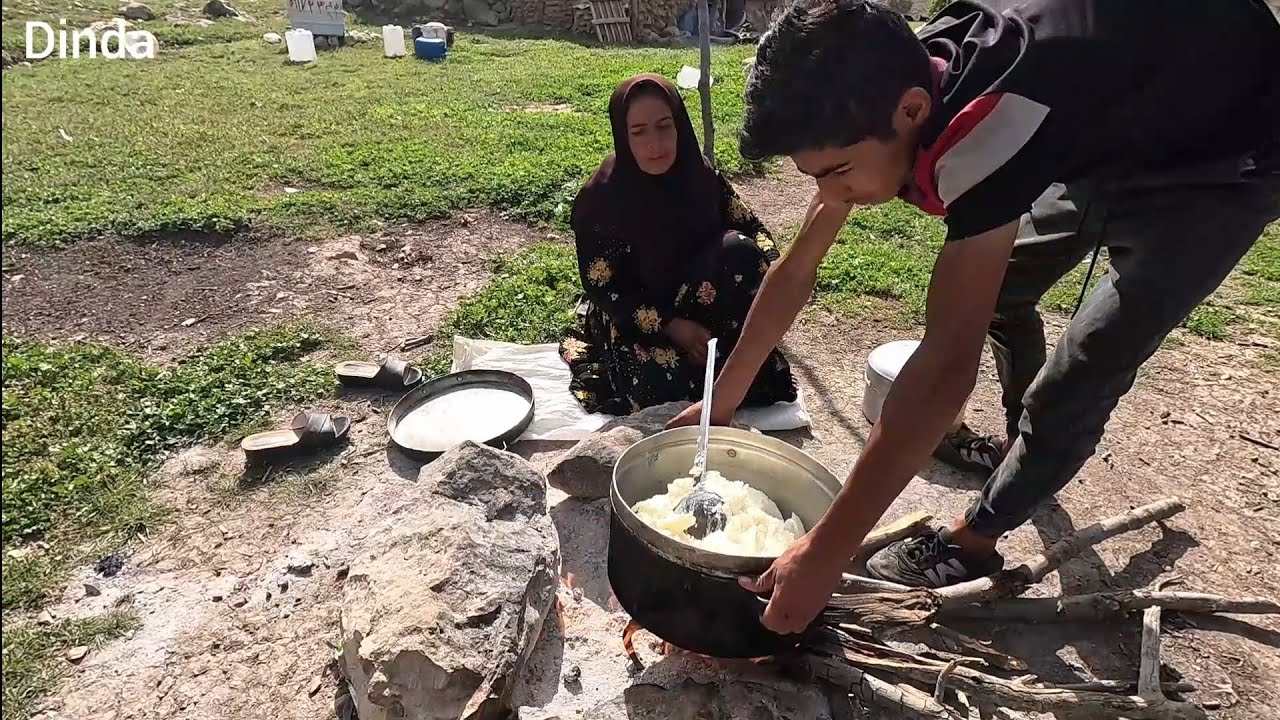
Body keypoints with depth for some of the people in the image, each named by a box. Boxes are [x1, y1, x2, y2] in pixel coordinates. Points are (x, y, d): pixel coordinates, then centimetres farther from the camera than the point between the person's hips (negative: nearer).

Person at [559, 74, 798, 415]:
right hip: (636, 323, -3)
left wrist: (769, 269, -20)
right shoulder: (600, 199, -19)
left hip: (701, 313, 3)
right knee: (664, 390, -30)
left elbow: (751, 228, 2)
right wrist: (670, 325, -22)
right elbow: (600, 288, -15)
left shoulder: (701, 176, -8)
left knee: (738, 250, -25)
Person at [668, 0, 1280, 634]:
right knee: (998, 289, 16)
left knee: (1080, 372, -14)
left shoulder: (987, 124, -43)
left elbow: (947, 362, -48)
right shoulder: (877, 97, -18)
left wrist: (828, 548, -44)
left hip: (1229, 154, -7)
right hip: (1117, 135, 8)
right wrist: (722, 399, -6)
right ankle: (1029, 452, 40)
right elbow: (795, 274, -12)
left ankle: (973, 541, 9)